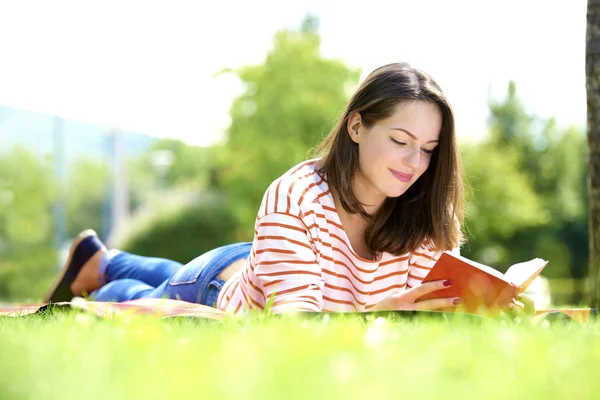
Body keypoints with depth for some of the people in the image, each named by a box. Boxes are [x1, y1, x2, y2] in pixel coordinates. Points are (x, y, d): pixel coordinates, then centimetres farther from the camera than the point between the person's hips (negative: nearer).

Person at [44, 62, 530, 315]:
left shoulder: (430, 221, -30)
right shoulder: (294, 198, -43)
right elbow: (292, 311, -50)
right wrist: (377, 313, -69)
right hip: (221, 290, -5)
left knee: (175, 282, 36)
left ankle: (101, 262, 65)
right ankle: (96, 269, 58)